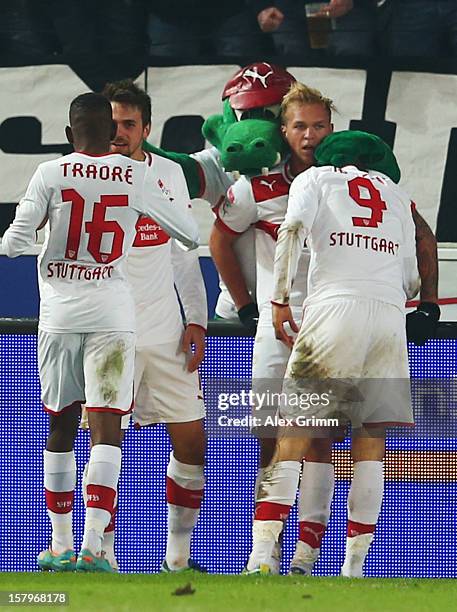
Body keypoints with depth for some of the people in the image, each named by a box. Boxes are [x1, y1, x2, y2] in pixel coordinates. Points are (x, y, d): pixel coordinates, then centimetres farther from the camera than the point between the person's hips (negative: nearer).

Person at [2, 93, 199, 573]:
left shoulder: (51, 174, -3)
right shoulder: (138, 178, -1)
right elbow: (191, 234, 9)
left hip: (59, 312, 1)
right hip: (111, 313, -1)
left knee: (60, 426, 13)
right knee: (106, 429, -5)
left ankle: (60, 545, 18)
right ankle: (92, 546, -17)